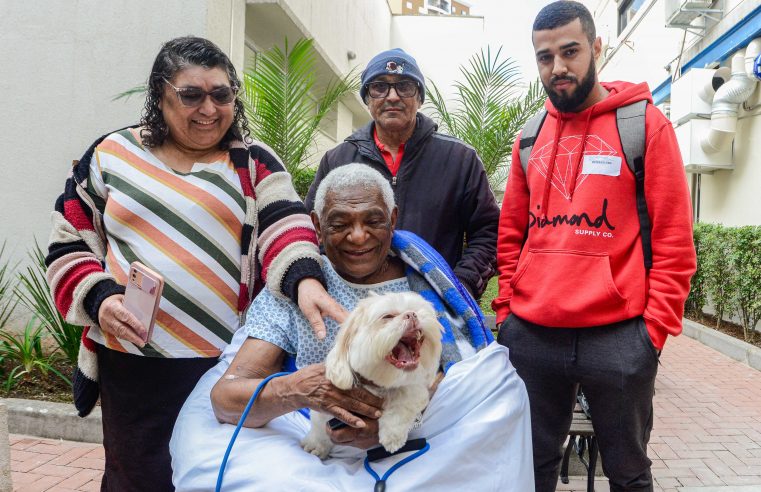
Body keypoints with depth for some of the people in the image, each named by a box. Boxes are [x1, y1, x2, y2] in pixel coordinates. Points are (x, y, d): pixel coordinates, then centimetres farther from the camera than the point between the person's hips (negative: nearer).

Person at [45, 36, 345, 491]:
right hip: (132, 364, 1)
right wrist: (99, 297, -9)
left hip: (231, 363, 0)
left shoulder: (253, 162, 4)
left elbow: (284, 226, -12)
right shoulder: (110, 156, 8)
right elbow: (69, 247, 10)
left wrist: (304, 278, -33)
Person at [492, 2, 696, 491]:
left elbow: (674, 239, -4)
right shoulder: (530, 136, 10)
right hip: (529, 334, 4)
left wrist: (655, 327, -9)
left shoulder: (645, 123, -1)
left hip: (618, 335, -3)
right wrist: (506, 309, 6)